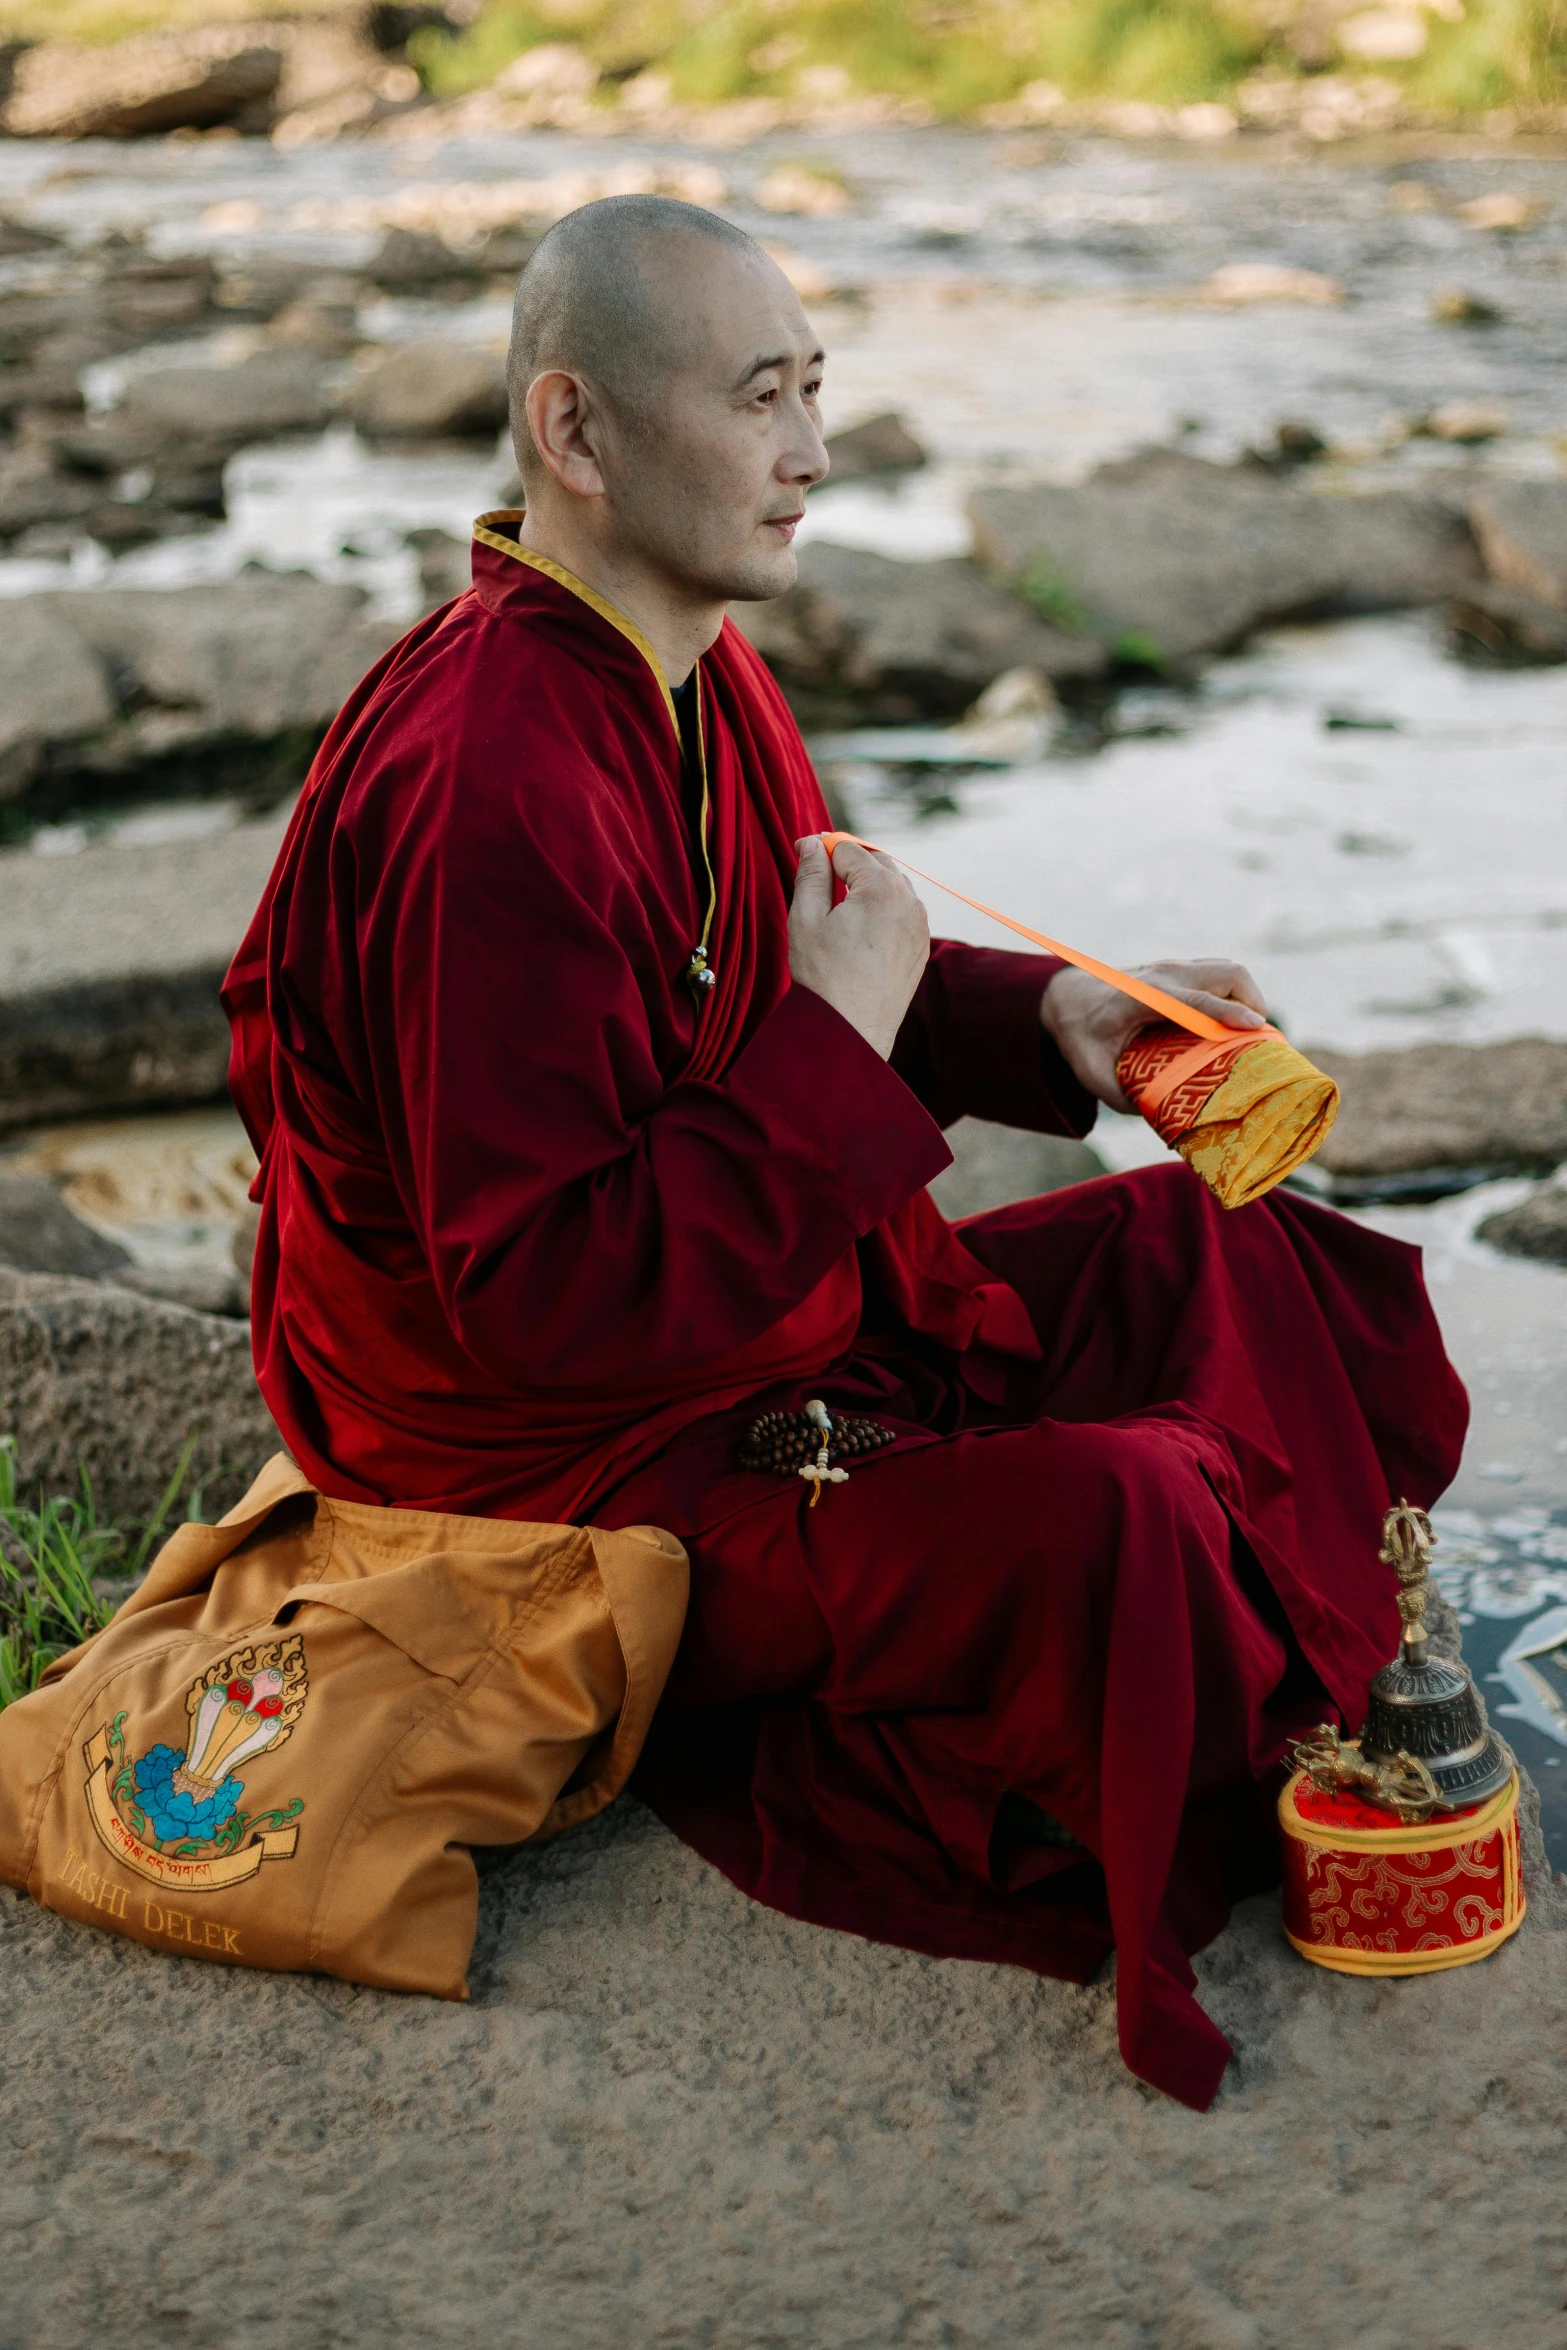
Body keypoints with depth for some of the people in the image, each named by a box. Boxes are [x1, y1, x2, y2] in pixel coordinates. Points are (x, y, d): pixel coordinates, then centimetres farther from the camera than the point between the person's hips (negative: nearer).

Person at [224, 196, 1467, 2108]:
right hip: (575, 1464, -10)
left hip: (780, 1301, 10)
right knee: (1112, 1523, -28)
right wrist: (840, 1043, -28)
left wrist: (1044, 1016, 2)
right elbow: (548, 1300, -31)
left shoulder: (694, 675, 3)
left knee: (1226, 1253, 10)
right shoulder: (490, 796, -30)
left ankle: (1326, 1713, 16)